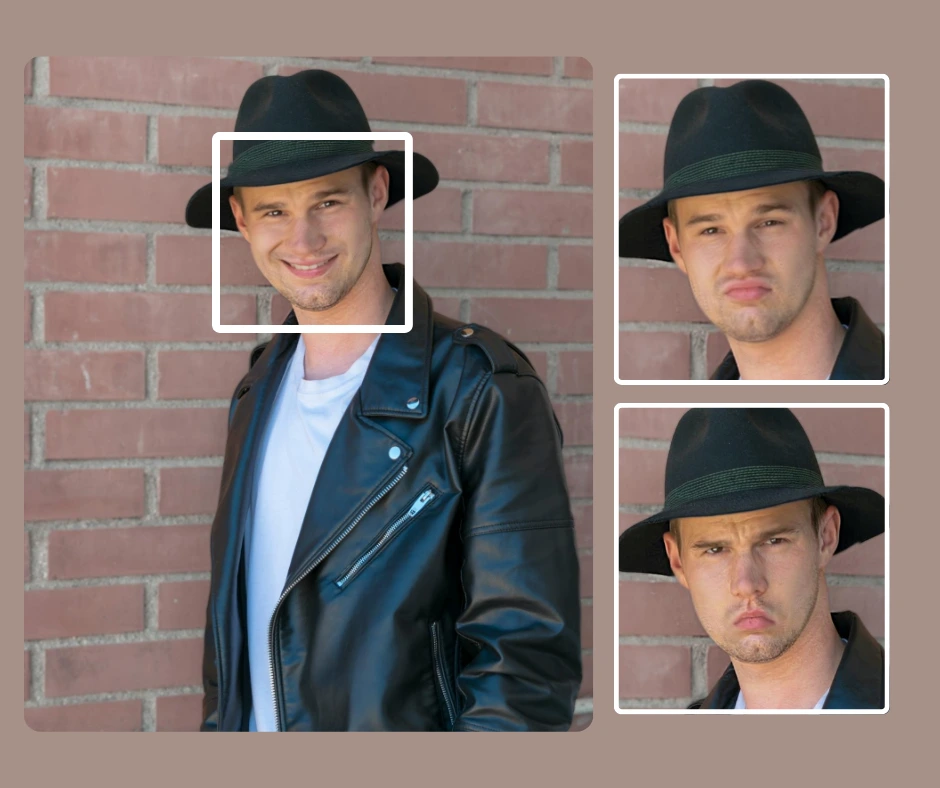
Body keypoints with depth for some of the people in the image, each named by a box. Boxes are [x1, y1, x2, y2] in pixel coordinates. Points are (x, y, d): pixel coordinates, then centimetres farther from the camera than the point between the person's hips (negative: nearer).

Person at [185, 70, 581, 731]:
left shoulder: (484, 396, -19)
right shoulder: (258, 391, 4)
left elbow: (528, 658, -20)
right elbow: (234, 615, 13)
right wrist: (219, 720, 9)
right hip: (252, 727, 6)